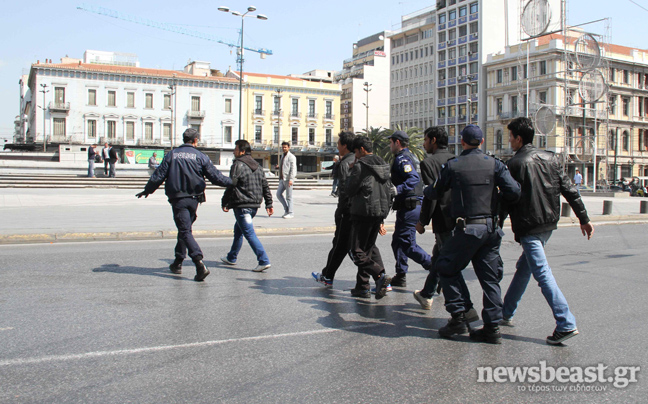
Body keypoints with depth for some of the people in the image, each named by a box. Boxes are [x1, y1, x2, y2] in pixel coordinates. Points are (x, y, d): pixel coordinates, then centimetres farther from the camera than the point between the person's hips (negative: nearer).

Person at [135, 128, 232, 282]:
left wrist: (147, 190, 17)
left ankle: (200, 264, -22)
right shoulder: (200, 156, 0)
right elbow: (215, 176, 0)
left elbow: (158, 176, 3)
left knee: (185, 231, -6)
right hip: (194, 199, 2)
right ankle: (178, 263, 28)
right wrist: (232, 182, 14)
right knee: (185, 229, 19)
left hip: (178, 199, -2)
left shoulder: (171, 155, 2)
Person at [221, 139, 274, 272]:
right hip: (255, 205, 9)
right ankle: (231, 258, 34)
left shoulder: (238, 165, -11)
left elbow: (231, 186, -12)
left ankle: (264, 261, -14)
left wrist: (225, 204, -3)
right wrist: (269, 204, 15)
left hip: (242, 205, -9)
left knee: (249, 233, -8)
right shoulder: (257, 166, 13)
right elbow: (265, 186, 13)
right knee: (238, 230, 22)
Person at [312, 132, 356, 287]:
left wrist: (339, 212, -13)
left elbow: (344, 189, -17)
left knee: (340, 245, 5)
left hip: (349, 210, -7)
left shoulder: (345, 163, -11)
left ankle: (327, 277, 20)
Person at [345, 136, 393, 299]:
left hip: (363, 213, -8)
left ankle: (380, 275, -19)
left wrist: (350, 173, 7)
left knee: (356, 251, 0)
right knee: (369, 248, 17)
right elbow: (390, 192, 16)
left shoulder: (360, 165, -12)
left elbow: (350, 190, -10)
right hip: (380, 212, 8)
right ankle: (362, 287, 19)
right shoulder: (383, 166, 13)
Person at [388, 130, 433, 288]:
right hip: (416, 204, 10)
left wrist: (397, 190, -34)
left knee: (408, 245, -8)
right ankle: (401, 276, 22)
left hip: (408, 208, -10)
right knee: (398, 241, 17)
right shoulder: (412, 157, 19)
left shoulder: (402, 158, -12)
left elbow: (414, 179, -27)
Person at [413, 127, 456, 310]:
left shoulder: (429, 162, -9)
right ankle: (426, 295, 34)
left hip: (443, 220, -8)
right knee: (438, 256, 21)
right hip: (458, 218, 8)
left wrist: (422, 221, -5)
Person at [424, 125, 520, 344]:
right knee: (490, 276, 10)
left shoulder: (453, 166, -3)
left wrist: (425, 190, 29)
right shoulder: (494, 164, 2)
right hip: (491, 228, 4)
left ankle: (460, 314, 6)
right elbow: (514, 192, -7)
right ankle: (492, 327, 12)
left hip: (467, 228, -4)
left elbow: (435, 193, 7)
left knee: (447, 268, 13)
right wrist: (498, 196, 14)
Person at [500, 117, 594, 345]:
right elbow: (569, 190, 7)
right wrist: (584, 218, 11)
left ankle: (566, 324, -12)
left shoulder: (515, 164, -11)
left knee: (542, 273, -7)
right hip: (548, 224, 8)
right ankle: (506, 313, 30)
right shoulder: (549, 158, 8)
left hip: (528, 227, -8)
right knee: (523, 267, 19)